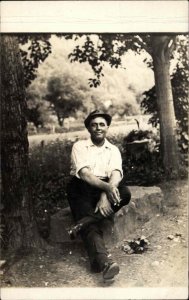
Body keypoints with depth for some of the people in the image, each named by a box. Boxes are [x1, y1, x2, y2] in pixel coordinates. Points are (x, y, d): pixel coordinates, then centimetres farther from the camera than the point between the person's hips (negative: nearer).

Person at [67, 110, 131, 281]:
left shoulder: (114, 150, 11)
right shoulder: (79, 146, 3)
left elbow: (116, 174, -7)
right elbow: (84, 173, -12)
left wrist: (105, 195, -28)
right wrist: (106, 187, -31)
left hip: (106, 188, 3)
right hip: (82, 189, -2)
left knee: (125, 193, -29)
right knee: (92, 224, -29)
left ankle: (82, 223, -35)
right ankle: (104, 262, -49)